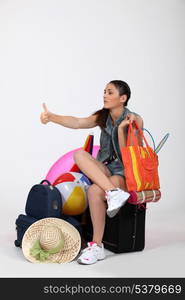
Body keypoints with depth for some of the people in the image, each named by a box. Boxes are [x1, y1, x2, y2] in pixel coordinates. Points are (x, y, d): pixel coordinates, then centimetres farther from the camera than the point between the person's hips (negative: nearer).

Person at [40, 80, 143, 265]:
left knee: (94, 191, -34)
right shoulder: (103, 116, 6)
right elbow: (77, 123, -13)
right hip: (104, 170, 5)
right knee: (79, 154, -24)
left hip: (125, 173, -5)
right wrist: (52, 117, -29)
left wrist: (121, 128, -23)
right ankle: (113, 192, -34)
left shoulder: (135, 120, -7)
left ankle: (97, 246, -22)